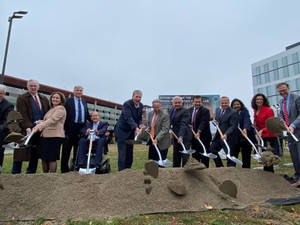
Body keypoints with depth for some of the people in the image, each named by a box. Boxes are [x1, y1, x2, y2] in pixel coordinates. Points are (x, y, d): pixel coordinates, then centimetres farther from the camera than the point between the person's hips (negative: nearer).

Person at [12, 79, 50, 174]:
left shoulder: (44, 99, 16)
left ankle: (31, 172, 19)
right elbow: (23, 115, -10)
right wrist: (27, 127, -23)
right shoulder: (22, 98, 2)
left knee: (35, 153, 9)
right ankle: (15, 173, 15)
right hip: (27, 129, -4)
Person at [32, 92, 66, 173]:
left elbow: (52, 120, -18)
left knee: (51, 158, -4)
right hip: (45, 136, 9)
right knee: (44, 158, 11)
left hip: (55, 136, -9)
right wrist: (41, 122, 4)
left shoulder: (60, 109, -6)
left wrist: (39, 126, -24)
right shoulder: (51, 109, 22)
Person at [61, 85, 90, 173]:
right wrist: (65, 127, -13)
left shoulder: (84, 102, 16)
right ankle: (64, 168, 13)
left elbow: (87, 115, 17)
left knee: (78, 148, 10)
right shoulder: (68, 101, 0)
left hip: (81, 128, 5)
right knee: (66, 149, 3)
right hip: (71, 128, -4)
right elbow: (65, 114, -7)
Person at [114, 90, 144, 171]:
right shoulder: (127, 104, -20)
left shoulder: (141, 105, 1)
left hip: (131, 132, 7)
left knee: (130, 154, 11)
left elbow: (139, 118, 6)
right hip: (122, 131, -7)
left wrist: (141, 125, -16)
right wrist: (136, 128, -47)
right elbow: (128, 118, -33)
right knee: (122, 154, -6)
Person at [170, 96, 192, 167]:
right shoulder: (172, 109, 8)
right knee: (176, 155, 18)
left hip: (184, 137, -8)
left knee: (184, 156, 0)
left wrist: (181, 136, -36)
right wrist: (172, 129, 8)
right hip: (175, 136, 8)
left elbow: (183, 125, -27)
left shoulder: (185, 111, -17)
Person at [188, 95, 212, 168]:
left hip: (203, 137, -5)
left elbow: (204, 123, -21)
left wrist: (199, 132, -32)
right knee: (195, 155, 14)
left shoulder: (205, 111, -11)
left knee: (204, 156, 3)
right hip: (193, 136, 6)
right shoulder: (190, 110, 9)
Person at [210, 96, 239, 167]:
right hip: (218, 136, 8)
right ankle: (220, 166, 32)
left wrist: (226, 134, -32)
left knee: (229, 154, 1)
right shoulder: (217, 110, 10)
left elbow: (233, 126, -20)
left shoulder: (233, 112, -14)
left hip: (228, 138, -8)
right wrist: (215, 121, -3)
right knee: (212, 149, 15)